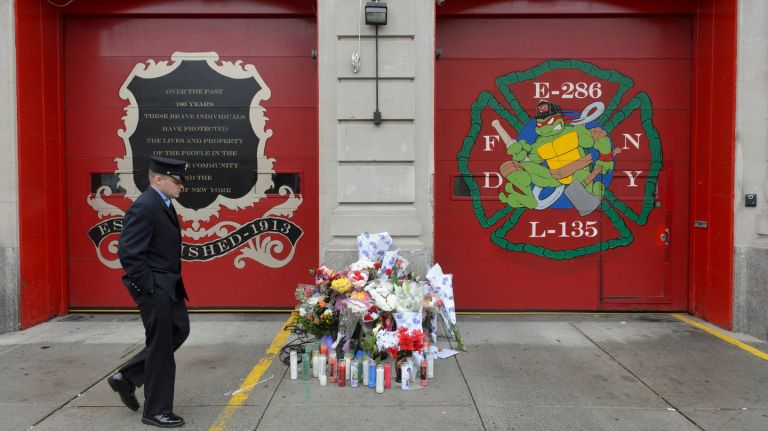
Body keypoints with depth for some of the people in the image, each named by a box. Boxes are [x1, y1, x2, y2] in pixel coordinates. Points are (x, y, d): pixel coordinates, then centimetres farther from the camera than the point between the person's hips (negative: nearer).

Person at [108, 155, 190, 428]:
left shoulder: (163, 204, 10)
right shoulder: (144, 207, -19)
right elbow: (128, 253, -23)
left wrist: (172, 283, 15)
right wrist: (148, 288, -19)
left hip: (168, 286, 10)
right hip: (154, 289, -10)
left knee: (179, 331, 20)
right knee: (161, 347, 2)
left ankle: (127, 377, 29)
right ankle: (156, 411, 18)